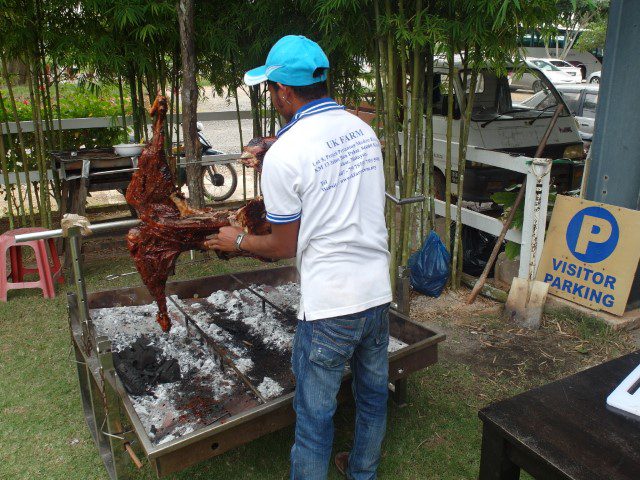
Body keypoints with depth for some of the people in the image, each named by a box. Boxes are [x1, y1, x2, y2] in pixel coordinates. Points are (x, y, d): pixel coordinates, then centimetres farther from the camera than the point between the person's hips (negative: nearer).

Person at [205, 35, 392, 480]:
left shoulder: (284, 155, -17)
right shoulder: (363, 130, 3)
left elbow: (285, 246, -8)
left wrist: (238, 241, 10)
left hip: (330, 306, -7)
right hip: (379, 292, 8)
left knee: (315, 414, 11)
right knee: (373, 393, 25)